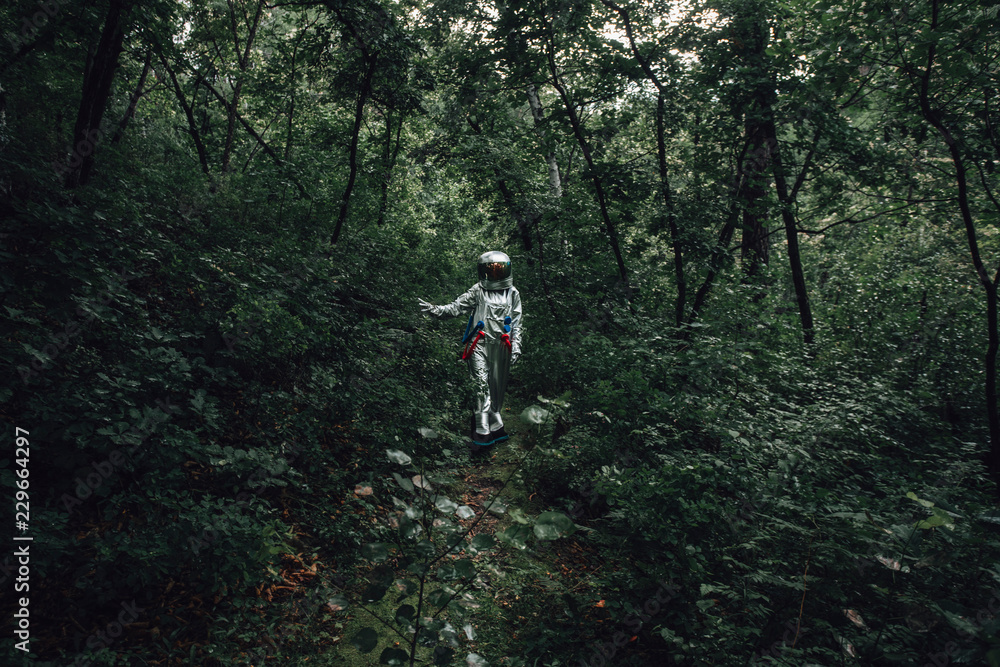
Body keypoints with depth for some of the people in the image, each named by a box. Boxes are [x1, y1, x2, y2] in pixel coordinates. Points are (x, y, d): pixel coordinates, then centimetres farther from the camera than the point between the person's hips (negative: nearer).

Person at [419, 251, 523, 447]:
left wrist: (516, 345, 7)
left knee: (497, 387, 6)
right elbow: (457, 307, -1)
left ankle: (494, 429, 17)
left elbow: (516, 321, 13)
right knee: (482, 384, -13)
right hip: (479, 344, -2)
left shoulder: (512, 293, 13)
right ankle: (483, 431, -15)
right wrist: (435, 309, -15)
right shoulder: (478, 290, 6)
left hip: (501, 346, 2)